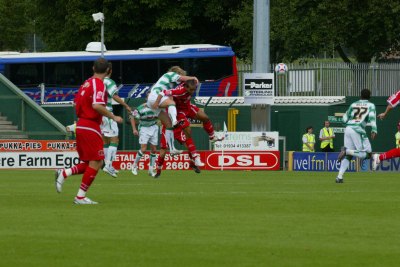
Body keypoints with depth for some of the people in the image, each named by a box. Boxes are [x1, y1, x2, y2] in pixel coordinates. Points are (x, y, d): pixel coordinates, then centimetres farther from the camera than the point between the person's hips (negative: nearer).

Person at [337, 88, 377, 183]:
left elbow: (345, 118, 18)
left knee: (348, 155, 10)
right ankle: (346, 150, -22)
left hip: (348, 129, 5)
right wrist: (374, 130, -20)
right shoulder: (370, 105, 8)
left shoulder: (353, 104, 20)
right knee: (366, 154, -1)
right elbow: (372, 117, -9)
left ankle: (339, 177, -3)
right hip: (358, 130, -5)